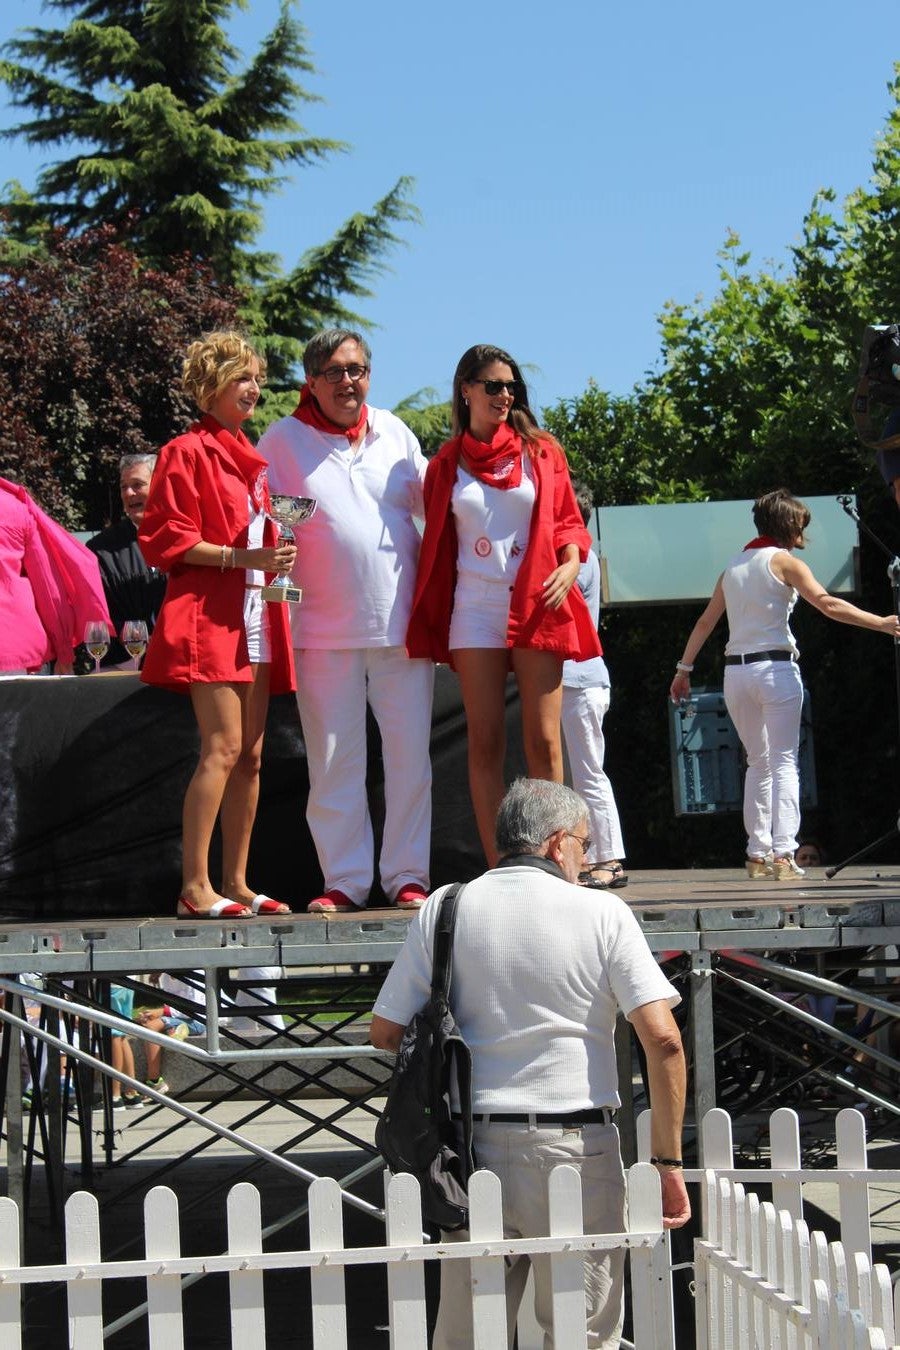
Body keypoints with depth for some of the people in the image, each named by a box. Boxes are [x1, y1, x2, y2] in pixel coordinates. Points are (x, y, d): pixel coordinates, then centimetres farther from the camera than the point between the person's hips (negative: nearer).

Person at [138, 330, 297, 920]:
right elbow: (166, 541, -10)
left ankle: (236, 883, 10)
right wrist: (240, 556, -18)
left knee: (251, 755, 6)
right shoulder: (187, 453, -4)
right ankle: (195, 887, -12)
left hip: (256, 616, 8)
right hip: (210, 615, -8)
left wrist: (274, 555, 8)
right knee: (222, 749, -14)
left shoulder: (250, 457, 21)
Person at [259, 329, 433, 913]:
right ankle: (345, 880, 8)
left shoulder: (394, 432, 11)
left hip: (401, 621, 2)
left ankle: (407, 875, 10)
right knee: (334, 761, 1)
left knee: (409, 755, 2)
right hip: (323, 627, -2)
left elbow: (432, 502, 17)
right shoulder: (283, 439, 4)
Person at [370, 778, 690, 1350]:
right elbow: (662, 1039, -10)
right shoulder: (602, 914, -2)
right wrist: (669, 1161, -4)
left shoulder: (444, 910, 4)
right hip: (575, 1148, -3)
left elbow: (386, 1033, 4)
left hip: (473, 1146, 3)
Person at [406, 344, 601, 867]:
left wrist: (571, 563, -11)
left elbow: (568, 520, 10)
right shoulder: (446, 465, 11)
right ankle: (496, 868, -2)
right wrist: (427, 623, 8)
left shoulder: (540, 452, 9)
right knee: (485, 743, -3)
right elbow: (438, 546, 13)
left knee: (544, 740, -6)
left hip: (535, 607, -1)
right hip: (474, 610, 1)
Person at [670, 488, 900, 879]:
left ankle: (758, 854, 11)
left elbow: (705, 621, 20)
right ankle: (783, 853, -16)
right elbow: (828, 605, -15)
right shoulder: (783, 561, -3)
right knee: (784, 762, -5)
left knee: (758, 763, 15)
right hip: (775, 668, -6)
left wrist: (683, 669, 26)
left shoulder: (733, 566, 16)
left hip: (736, 671, 6)